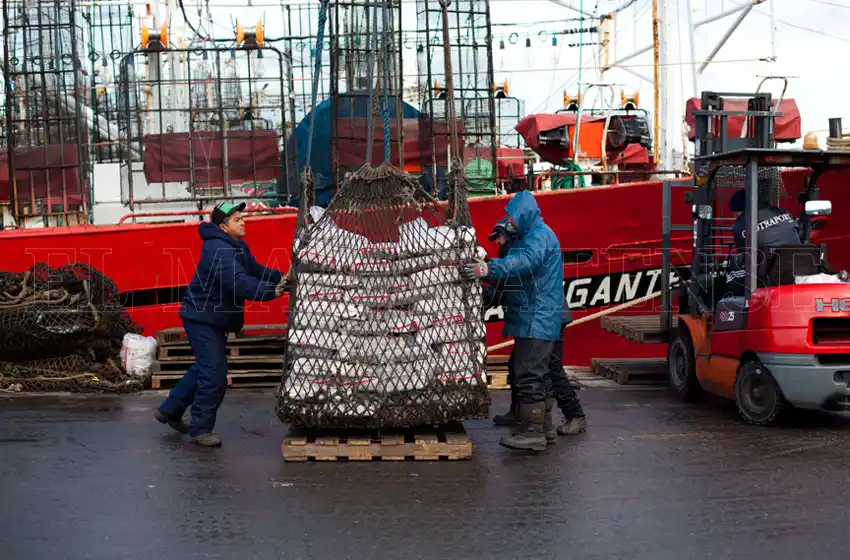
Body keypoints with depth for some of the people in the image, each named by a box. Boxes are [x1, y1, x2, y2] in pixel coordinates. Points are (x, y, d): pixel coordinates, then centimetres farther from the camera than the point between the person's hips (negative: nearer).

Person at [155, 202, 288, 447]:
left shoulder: (238, 247, 10)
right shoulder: (219, 249, -24)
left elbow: (255, 269, 9)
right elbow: (238, 283, -34)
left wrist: (280, 278, -7)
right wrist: (271, 292, -37)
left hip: (215, 318, 11)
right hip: (202, 317, -11)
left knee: (204, 368, 21)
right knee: (214, 373, -9)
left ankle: (170, 410, 36)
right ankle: (201, 429, 4)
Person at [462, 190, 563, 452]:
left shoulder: (540, 235, -14)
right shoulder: (529, 235, 21)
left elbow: (526, 261, -34)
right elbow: (514, 267, 19)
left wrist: (489, 269, -45)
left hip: (537, 320, -11)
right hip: (532, 320, 11)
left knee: (529, 375, -11)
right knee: (536, 374, 17)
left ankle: (533, 432, -10)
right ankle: (541, 425, 26)